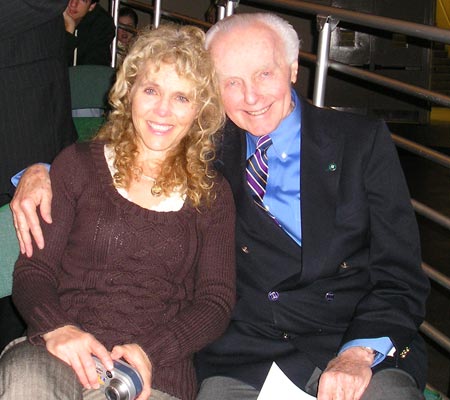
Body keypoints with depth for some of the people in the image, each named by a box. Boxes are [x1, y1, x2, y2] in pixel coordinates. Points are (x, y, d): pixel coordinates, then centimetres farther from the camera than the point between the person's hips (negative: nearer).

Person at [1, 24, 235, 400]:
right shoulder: (78, 164, 12)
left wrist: (149, 352, -12)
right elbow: (32, 269, 7)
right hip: (60, 355, 0)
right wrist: (56, 327, -16)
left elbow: (216, 301, 7)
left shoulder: (212, 194, 14)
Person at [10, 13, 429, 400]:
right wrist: (43, 173, 0)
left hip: (368, 346, -1)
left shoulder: (363, 142, 4)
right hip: (244, 359, 2)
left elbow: (400, 277, 0)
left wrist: (359, 353, -17)